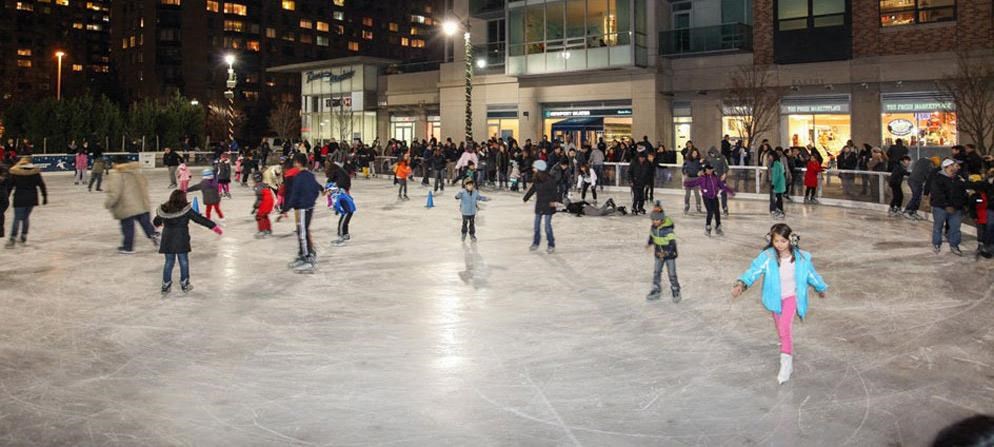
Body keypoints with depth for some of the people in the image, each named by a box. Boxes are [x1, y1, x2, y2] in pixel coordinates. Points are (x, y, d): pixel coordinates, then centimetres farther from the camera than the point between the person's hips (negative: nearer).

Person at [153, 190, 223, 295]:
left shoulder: (162, 210, 0)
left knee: (169, 262, 15)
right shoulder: (186, 210, -13)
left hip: (167, 241, 4)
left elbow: (156, 222, 17)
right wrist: (214, 227, -4)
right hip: (181, 241, -4)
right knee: (184, 262, 12)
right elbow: (200, 219, -11)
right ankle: (184, 284, 22)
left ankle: (165, 286, 20)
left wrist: (160, 223, 42)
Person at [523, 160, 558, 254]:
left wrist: (553, 201, -34)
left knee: (547, 225, -4)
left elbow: (553, 191, -21)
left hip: (548, 205, -7)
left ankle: (551, 245, 8)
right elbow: (532, 189, 16)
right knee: (536, 225, 12)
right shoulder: (537, 179, 3)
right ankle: (535, 243, 26)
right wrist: (525, 198, 23)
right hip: (539, 204, 7)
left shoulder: (549, 179, -18)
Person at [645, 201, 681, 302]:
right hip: (659, 255, 6)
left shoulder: (668, 229, -25)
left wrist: (665, 253, -36)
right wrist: (649, 243, 0)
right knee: (656, 273, 12)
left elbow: (672, 243, -27)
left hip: (670, 255, -6)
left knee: (672, 274, 3)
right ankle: (656, 290, 25)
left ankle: (676, 292, 20)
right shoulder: (653, 228, -4)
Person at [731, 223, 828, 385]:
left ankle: (786, 362, -19)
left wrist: (821, 288, 21)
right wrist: (741, 284, -49)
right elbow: (753, 270, -31)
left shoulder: (801, 257, -12)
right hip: (776, 298, 2)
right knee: (783, 330, 15)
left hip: (791, 296, -2)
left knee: (785, 326, -23)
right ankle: (789, 362, 36)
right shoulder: (767, 256, -17)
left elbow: (811, 274, 6)